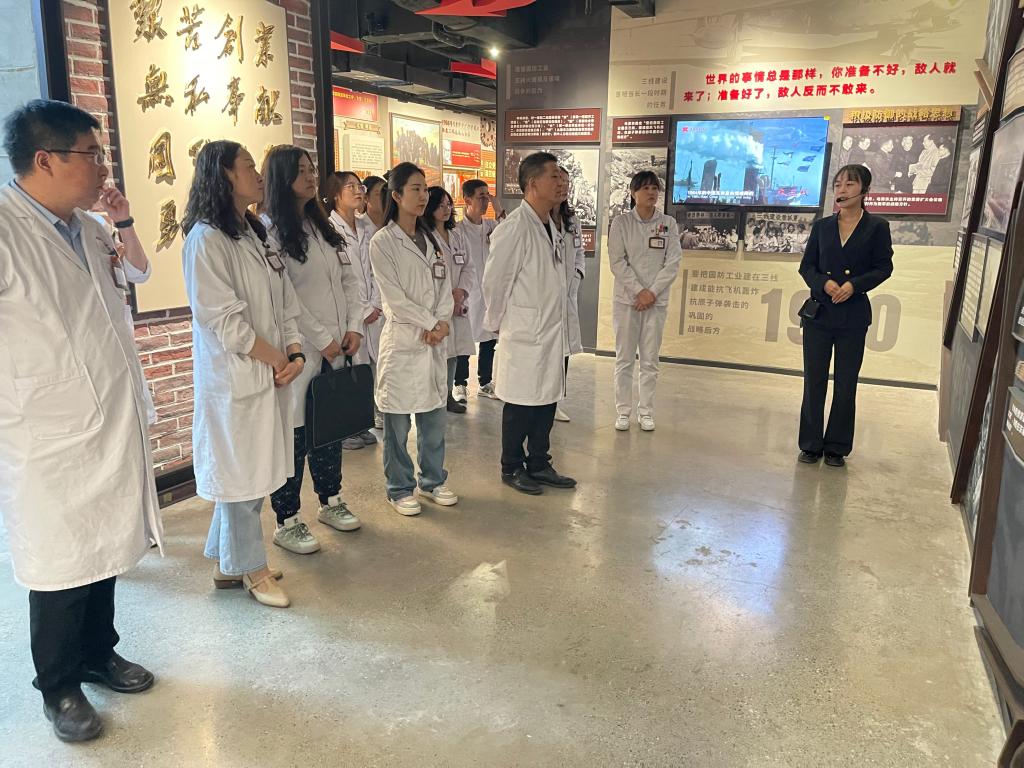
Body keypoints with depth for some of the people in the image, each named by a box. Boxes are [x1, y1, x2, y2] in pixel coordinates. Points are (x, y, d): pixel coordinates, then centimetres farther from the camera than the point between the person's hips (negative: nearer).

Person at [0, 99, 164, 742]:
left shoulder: (85, 226, 7)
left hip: (113, 427, 7)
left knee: (106, 551, 20)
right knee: (62, 570, 8)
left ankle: (99, 653, 42)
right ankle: (59, 688, 31)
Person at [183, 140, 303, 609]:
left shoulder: (255, 234, 14)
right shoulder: (206, 239, -12)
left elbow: (285, 303, 11)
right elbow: (224, 320, -17)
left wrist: (295, 353, -4)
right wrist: (278, 360, -10)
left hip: (273, 372, 8)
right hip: (233, 377, -8)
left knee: (255, 471, 14)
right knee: (241, 473, 5)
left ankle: (229, 562, 30)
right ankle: (249, 568, 22)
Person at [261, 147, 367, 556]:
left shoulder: (323, 226, 14)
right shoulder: (270, 230, -9)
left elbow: (349, 278, 13)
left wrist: (353, 326, 0)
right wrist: (321, 339, -13)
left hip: (336, 348, 7)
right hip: (299, 350, -7)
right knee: (294, 433, -1)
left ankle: (331, 502, 32)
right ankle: (286, 522, 12)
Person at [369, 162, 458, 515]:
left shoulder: (432, 240, 13)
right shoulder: (382, 242, -6)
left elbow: (445, 287, 8)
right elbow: (394, 297, -11)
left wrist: (442, 323, -9)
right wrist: (430, 324, -12)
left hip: (436, 340, 6)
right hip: (402, 340, -6)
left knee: (435, 416, 12)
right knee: (398, 422, 3)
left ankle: (432, 480, 28)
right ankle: (400, 488, 18)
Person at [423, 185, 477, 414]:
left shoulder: (457, 234, 16)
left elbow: (469, 266, 13)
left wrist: (461, 291, -4)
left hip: (457, 305, 7)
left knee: (453, 352, 12)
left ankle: (448, 394, 25)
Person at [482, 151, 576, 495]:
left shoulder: (549, 225, 10)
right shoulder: (514, 228, -18)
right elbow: (494, 281, -13)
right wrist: (496, 324, -4)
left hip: (552, 332, 8)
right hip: (525, 335, -8)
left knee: (547, 402, 14)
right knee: (521, 405, 4)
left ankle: (539, 464, 28)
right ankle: (512, 468, 21)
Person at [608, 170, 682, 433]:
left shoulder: (668, 223, 3)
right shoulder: (622, 222, -1)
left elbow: (673, 262, -1)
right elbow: (617, 261, -6)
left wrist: (652, 292, -10)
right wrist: (638, 291, -13)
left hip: (657, 300, 1)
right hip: (627, 299, -1)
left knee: (650, 360, 6)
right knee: (624, 359, 3)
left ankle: (646, 411, 15)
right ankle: (623, 411, 12)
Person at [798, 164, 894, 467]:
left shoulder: (877, 227, 1)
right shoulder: (822, 226, 8)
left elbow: (884, 268, 0)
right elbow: (806, 266, 7)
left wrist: (854, 285, -16)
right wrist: (824, 283, -13)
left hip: (853, 315, -2)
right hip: (819, 313, 2)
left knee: (846, 385, 5)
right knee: (813, 381, 4)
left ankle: (836, 448, 16)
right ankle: (811, 445, 14)